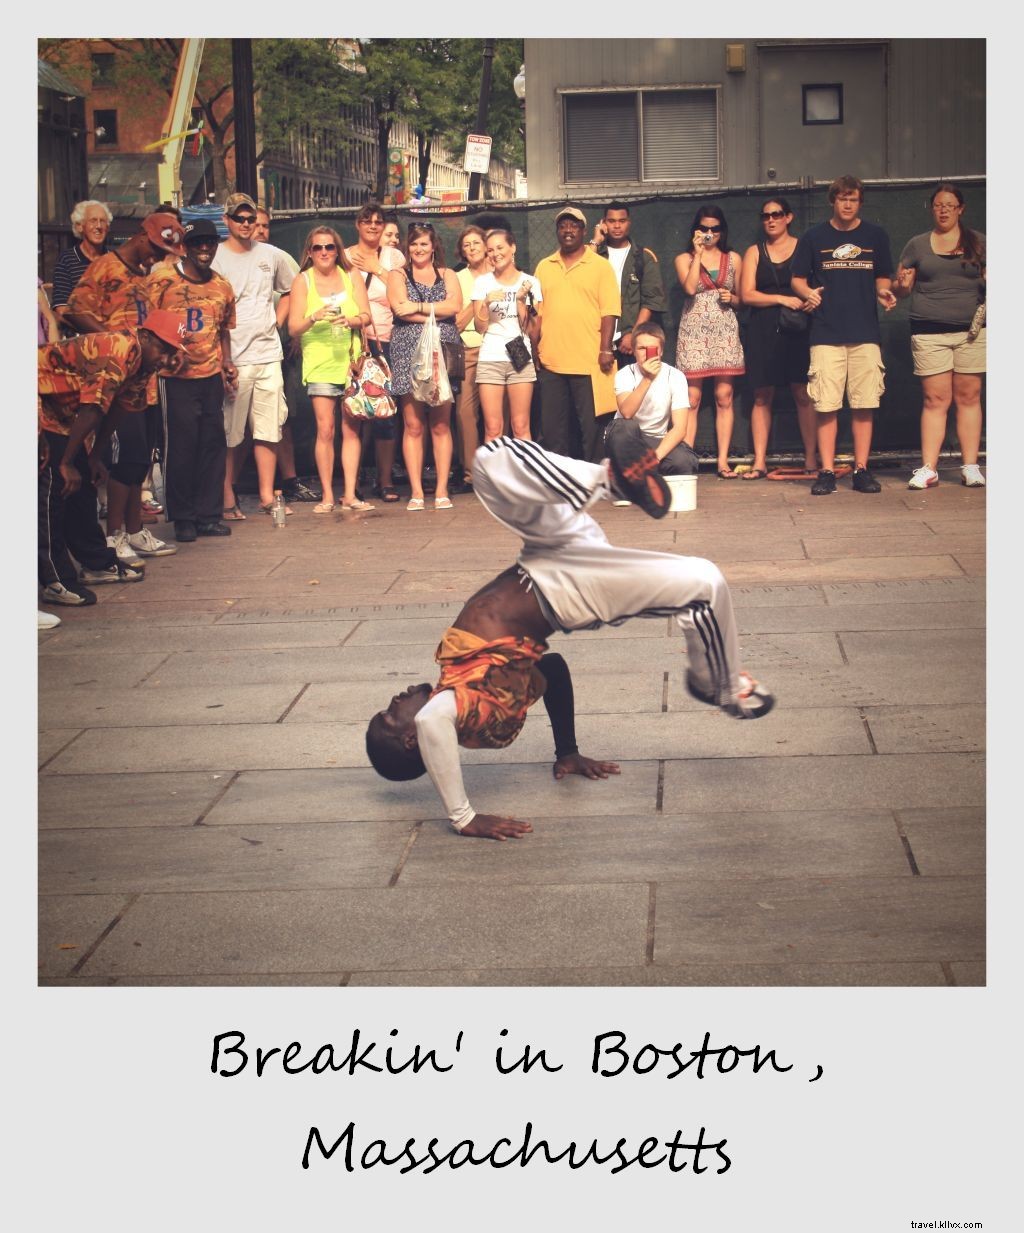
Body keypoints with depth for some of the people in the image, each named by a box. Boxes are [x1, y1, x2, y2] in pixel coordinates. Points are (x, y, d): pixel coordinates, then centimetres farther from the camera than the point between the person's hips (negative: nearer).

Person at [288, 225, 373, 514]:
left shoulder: (351, 277, 9)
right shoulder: (302, 280, 4)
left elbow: (367, 316, 4)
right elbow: (293, 328, 0)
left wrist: (350, 320, -17)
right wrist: (314, 318, -20)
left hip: (351, 360, 2)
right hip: (319, 362, -2)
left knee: (351, 429, -1)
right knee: (325, 429, -8)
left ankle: (350, 494, 1)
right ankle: (327, 496, -2)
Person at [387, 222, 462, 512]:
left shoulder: (447, 275, 16)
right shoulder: (398, 275, 13)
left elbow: (455, 305, -3)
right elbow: (400, 309, -5)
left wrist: (418, 307, -6)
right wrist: (437, 314, -5)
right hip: (409, 353, -1)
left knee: (441, 425, -2)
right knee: (413, 425, -4)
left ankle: (442, 490, 1)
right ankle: (416, 491, -2)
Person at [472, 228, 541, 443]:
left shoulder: (530, 283, 5)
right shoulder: (482, 282, 7)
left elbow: (530, 330, 1)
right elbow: (481, 327, 4)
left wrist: (521, 300, -10)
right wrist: (487, 302, -12)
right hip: (490, 360, 0)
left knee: (521, 427, -3)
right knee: (493, 429, -3)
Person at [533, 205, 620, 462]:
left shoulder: (600, 266, 2)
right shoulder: (544, 267, 13)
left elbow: (609, 312, -3)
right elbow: (537, 312, 14)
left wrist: (606, 349, -11)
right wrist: (534, 349, 7)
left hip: (589, 362, -4)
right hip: (551, 362, 4)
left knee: (590, 426, 0)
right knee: (552, 427, 7)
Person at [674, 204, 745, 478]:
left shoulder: (733, 259, 13)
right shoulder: (684, 259, 6)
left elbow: (741, 299, 18)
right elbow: (690, 288, -13)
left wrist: (731, 298, -4)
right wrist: (698, 253, -9)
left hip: (725, 332, 2)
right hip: (694, 331, -2)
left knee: (724, 397, -1)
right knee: (691, 399, -6)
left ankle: (723, 461, 1)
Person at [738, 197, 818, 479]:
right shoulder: (754, 252, 12)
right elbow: (747, 294, 2)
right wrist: (783, 299, -11)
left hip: (798, 329, -2)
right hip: (762, 331, 2)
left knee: (803, 394, -6)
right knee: (762, 396, 1)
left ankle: (811, 460, -2)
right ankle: (759, 462, 2)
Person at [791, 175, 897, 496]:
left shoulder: (875, 235, 10)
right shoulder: (814, 237, 6)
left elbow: (882, 277, 17)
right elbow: (797, 279, 9)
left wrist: (883, 292, -5)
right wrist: (808, 293, -13)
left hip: (866, 334, 1)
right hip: (826, 335, -1)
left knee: (864, 405, 0)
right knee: (827, 406, -4)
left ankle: (861, 470, 8)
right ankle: (827, 472, 1)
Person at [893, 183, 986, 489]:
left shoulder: (978, 242, 11)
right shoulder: (917, 245, 12)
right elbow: (899, 289, 13)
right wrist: (902, 286, -10)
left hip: (971, 330, 0)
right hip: (929, 333, 0)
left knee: (969, 398, 1)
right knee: (935, 400, -3)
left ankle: (970, 467, 4)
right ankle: (928, 468, -4)